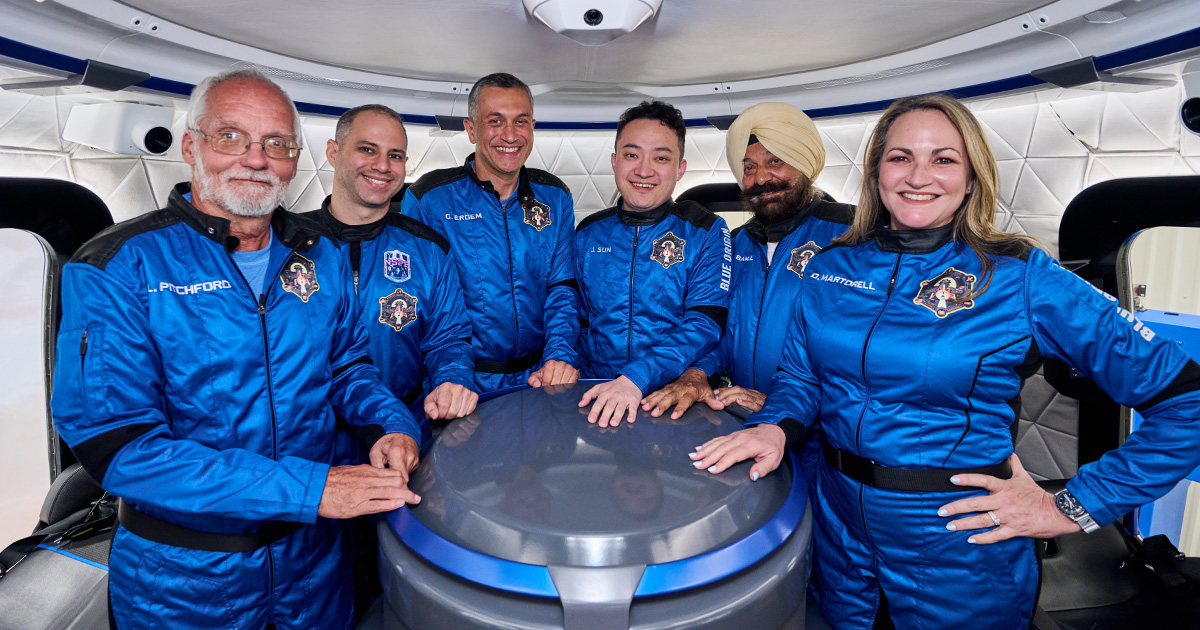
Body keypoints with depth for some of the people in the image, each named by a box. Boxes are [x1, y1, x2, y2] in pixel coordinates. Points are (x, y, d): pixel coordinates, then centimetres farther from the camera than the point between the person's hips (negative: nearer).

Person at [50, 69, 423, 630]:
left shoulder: (322, 256, -1)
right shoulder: (118, 268, -16)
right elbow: (115, 442, -23)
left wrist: (393, 422, -12)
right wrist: (308, 488, -30)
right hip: (180, 574, -4)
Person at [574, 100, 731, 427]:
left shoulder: (706, 233, 0)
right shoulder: (588, 233, 10)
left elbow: (705, 323, -11)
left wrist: (637, 379, -23)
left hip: (678, 401, -2)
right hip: (598, 399, 3)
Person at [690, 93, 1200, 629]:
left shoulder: (1020, 278, -13)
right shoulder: (830, 268, -2)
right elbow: (800, 375, 6)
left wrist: (1073, 508, -14)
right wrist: (773, 426, -15)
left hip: (962, 552, -3)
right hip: (840, 529, 4)